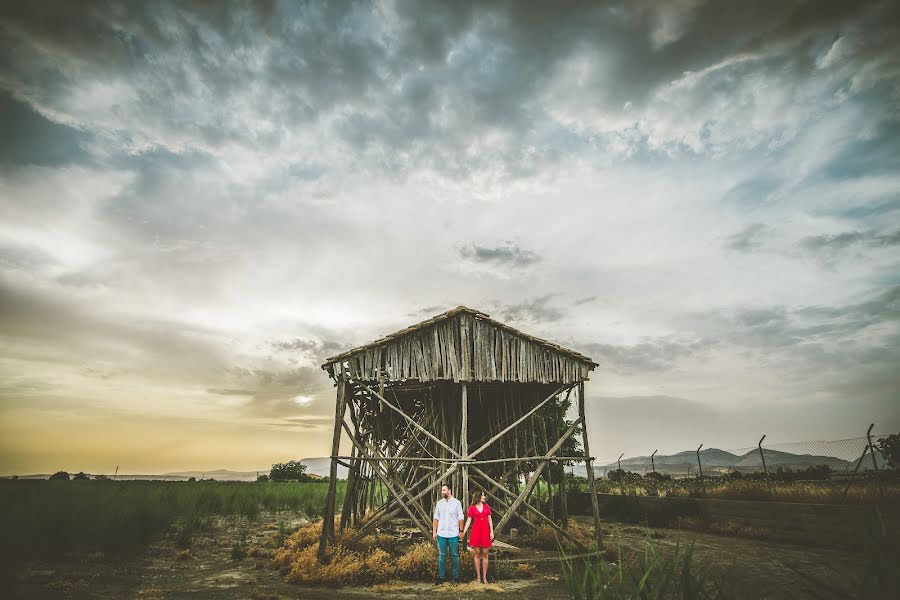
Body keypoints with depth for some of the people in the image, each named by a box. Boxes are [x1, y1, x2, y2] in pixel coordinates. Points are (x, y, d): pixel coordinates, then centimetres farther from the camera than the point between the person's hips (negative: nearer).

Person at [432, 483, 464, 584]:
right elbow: (436, 518, 7)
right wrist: (434, 532, 2)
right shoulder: (439, 503, 6)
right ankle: (441, 576, 15)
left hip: (453, 534, -2)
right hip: (441, 534, 2)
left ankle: (456, 576, 15)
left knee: (454, 555, 4)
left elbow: (460, 518, 1)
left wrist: (461, 531, -3)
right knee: (441, 555, 5)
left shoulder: (456, 503, -1)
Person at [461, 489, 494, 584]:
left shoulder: (486, 506, 7)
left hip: (485, 532, 2)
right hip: (476, 532, -2)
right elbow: (468, 521, 0)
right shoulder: (472, 508, 1)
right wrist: (463, 532, -9)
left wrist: (492, 532, -2)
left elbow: (490, 519, 7)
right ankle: (478, 576, 12)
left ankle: (484, 577, 9)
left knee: (485, 555, 3)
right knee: (477, 554, 3)